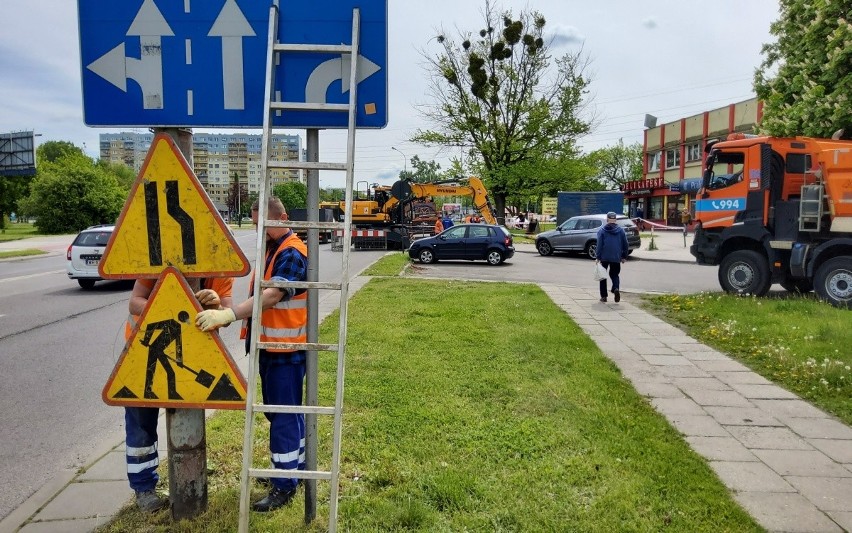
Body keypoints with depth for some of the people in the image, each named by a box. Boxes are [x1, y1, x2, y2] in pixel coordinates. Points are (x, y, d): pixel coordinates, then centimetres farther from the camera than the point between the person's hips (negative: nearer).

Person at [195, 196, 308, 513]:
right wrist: (228, 311, 7)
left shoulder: (292, 253, -18)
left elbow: (273, 295, -33)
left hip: (286, 348, -10)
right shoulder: (271, 249, 14)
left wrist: (229, 314, -43)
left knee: (284, 414, -2)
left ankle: (285, 484, 8)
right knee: (283, 410, 19)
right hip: (270, 345, 10)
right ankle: (295, 465, 34)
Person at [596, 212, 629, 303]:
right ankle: (616, 289, -15)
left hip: (604, 257, -2)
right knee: (614, 274, 15)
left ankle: (603, 296, 7)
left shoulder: (602, 230, -2)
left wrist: (598, 257, -5)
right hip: (616, 258, 2)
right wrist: (624, 256, 13)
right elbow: (625, 244, 6)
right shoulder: (621, 230, 5)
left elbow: (599, 245, -7)